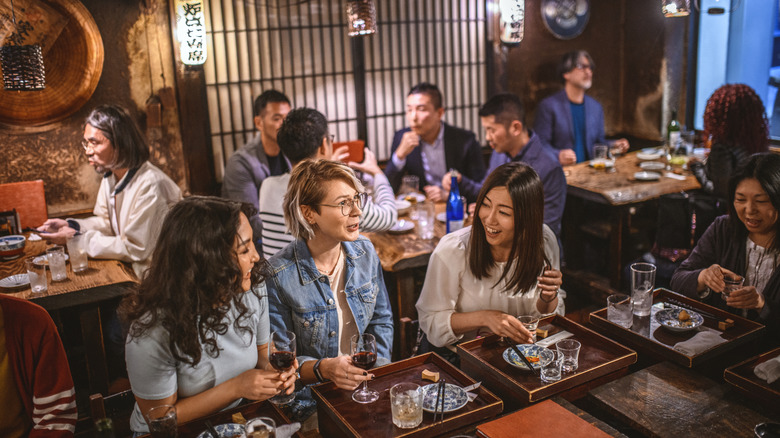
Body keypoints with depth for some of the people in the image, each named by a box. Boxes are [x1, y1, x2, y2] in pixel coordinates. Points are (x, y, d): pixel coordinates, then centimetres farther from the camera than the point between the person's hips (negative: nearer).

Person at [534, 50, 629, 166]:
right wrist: (558, 155, -26)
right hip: (561, 171, -5)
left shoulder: (596, 107, 17)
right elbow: (541, 144, -8)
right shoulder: (548, 105, -3)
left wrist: (613, 146, 5)